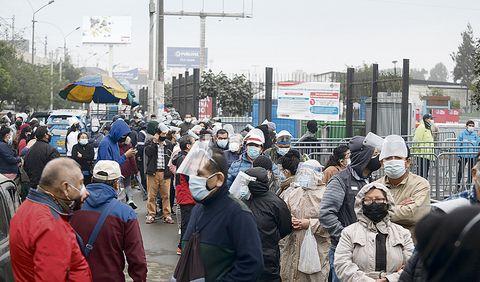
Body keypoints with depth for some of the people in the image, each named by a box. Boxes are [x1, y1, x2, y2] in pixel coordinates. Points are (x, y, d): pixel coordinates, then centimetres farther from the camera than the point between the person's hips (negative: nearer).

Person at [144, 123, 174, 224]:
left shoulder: (169, 144, 11)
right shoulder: (150, 143, 3)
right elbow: (148, 153, -14)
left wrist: (171, 169, 1)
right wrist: (154, 142, -15)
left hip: (165, 173, 2)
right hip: (153, 173, -2)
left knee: (166, 195, 1)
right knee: (151, 195, 2)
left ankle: (167, 215, 8)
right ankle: (151, 215, 11)